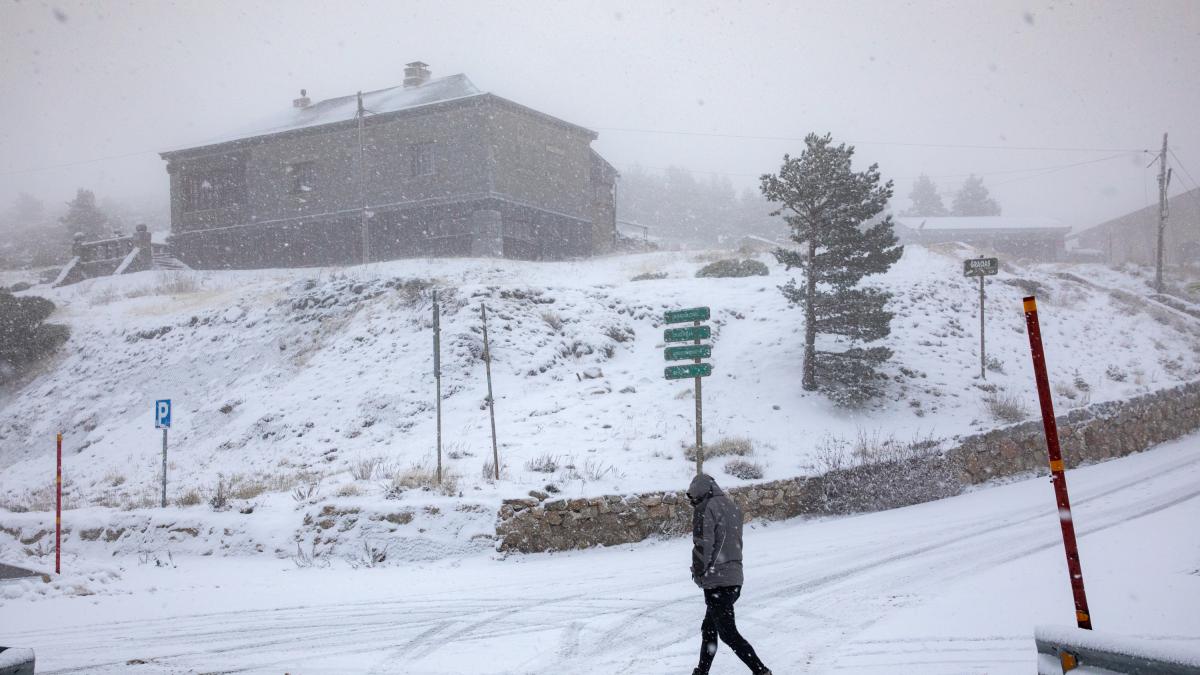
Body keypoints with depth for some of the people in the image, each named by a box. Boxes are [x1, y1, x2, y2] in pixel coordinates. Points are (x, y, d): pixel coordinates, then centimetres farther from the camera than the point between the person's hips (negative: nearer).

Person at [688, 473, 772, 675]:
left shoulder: (704, 509, -12)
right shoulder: (733, 507, 12)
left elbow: (702, 545, -16)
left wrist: (699, 573, -3)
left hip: (716, 581, -8)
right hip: (735, 577, 9)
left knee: (728, 633, -2)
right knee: (709, 629, 19)